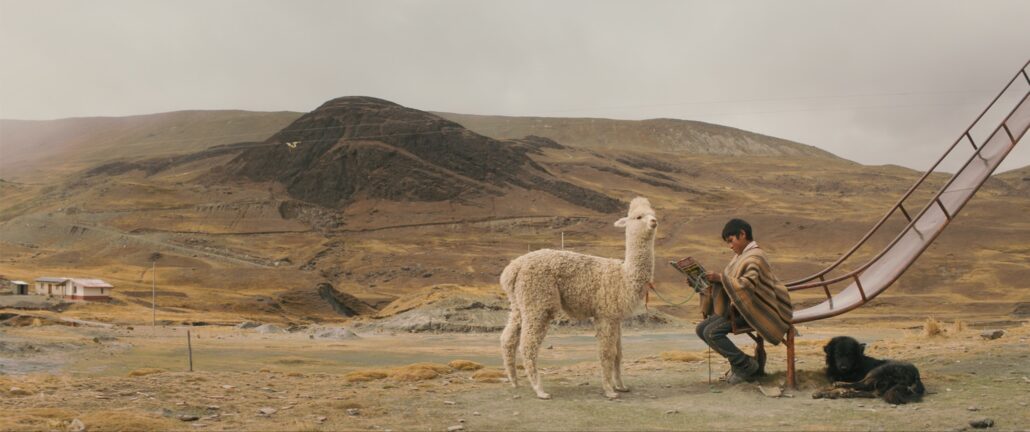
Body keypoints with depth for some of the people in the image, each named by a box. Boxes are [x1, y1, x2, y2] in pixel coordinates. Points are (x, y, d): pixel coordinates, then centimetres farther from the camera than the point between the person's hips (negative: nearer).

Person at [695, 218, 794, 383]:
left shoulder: (755, 257, -15)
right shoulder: (741, 255, 14)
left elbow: (748, 285, -29)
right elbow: (732, 282, 17)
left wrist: (721, 278, -28)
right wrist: (714, 280, 1)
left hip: (752, 310, -9)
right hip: (738, 307, 9)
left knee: (712, 333, -23)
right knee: (702, 329, -2)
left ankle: (747, 366, -7)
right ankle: (739, 360, 5)